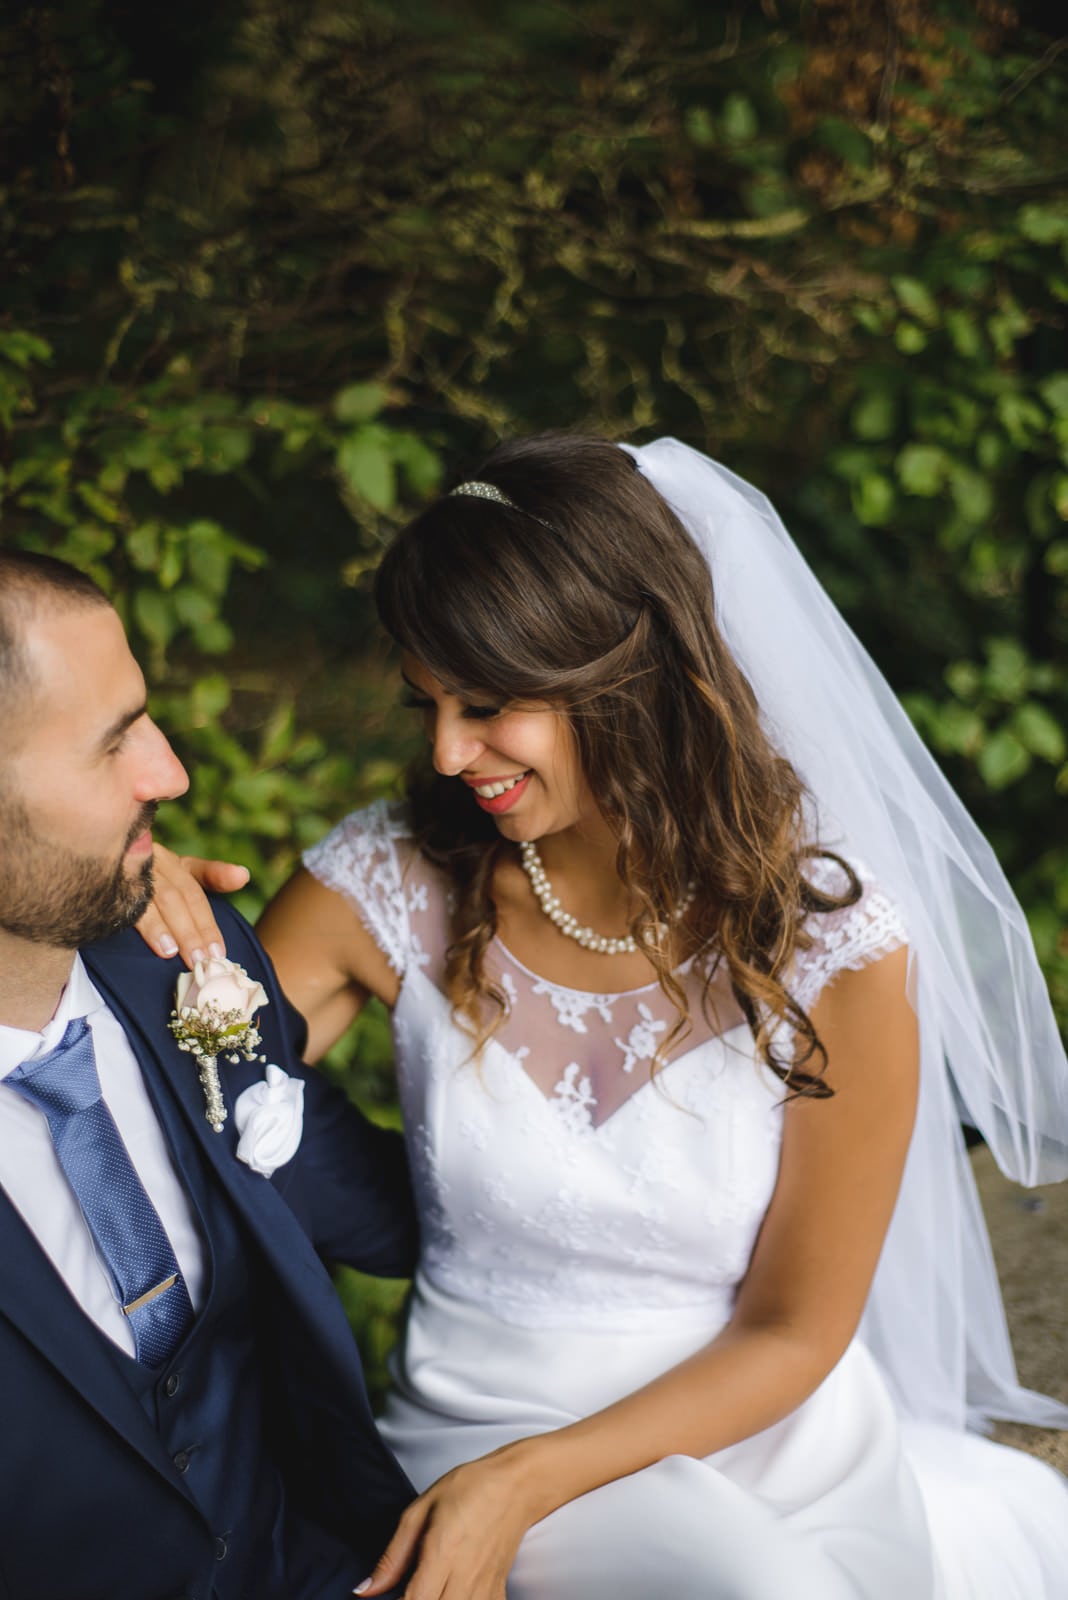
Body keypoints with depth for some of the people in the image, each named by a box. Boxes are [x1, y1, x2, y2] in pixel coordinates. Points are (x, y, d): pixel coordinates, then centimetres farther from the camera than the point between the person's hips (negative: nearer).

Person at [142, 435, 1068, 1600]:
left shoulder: (836, 944, -14)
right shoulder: (390, 886, -9)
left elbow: (794, 1333, -7)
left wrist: (526, 1485, -17)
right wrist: (146, 936, -22)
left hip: (772, 1429, 2)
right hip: (479, 1417, -2)